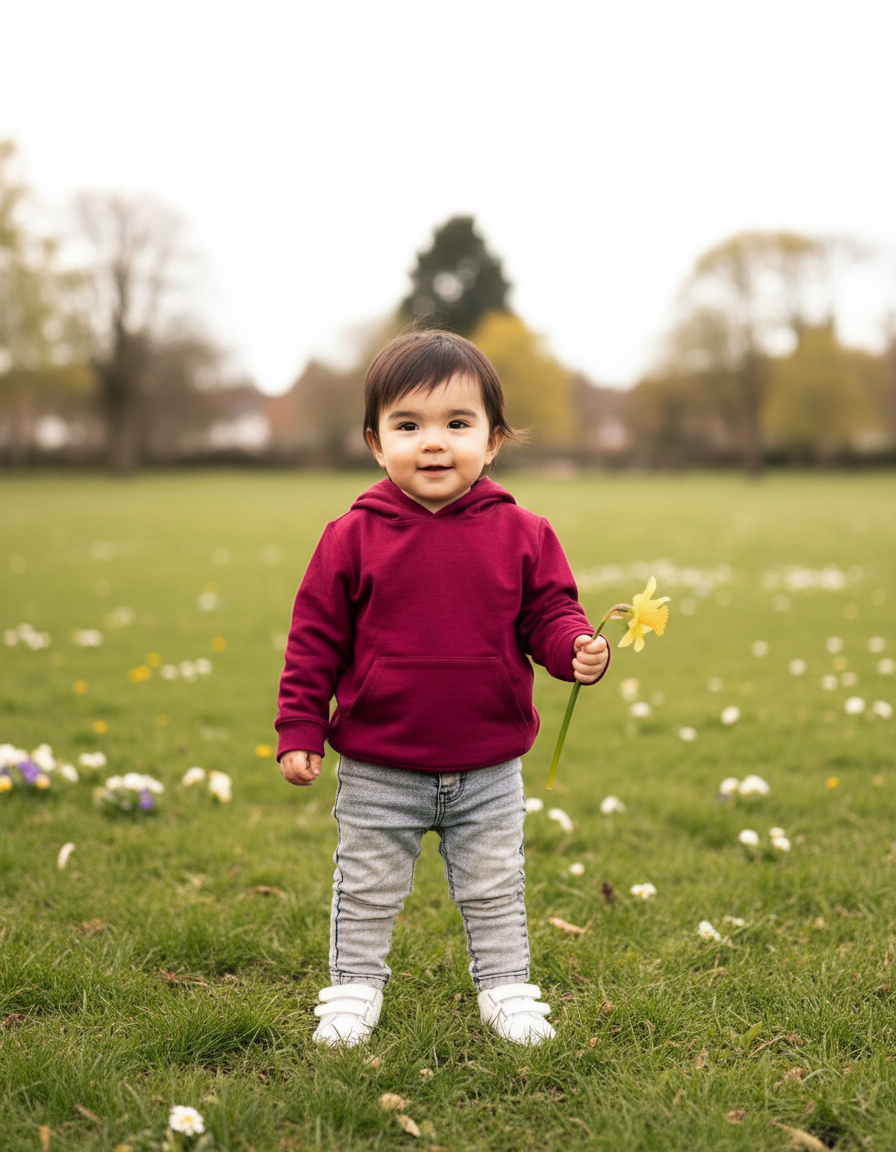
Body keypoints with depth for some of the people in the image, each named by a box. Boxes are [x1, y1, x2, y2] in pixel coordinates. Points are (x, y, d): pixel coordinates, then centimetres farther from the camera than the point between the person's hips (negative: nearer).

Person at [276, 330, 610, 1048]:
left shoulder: (521, 535, -6)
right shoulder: (353, 538, -9)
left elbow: (548, 614, 1)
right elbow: (316, 637, -3)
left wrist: (580, 650, -22)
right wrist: (299, 730, -5)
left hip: (489, 771, 1)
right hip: (377, 772, -1)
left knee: (495, 890, 16)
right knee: (367, 892, 15)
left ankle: (506, 990, 35)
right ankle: (355, 990, 35)